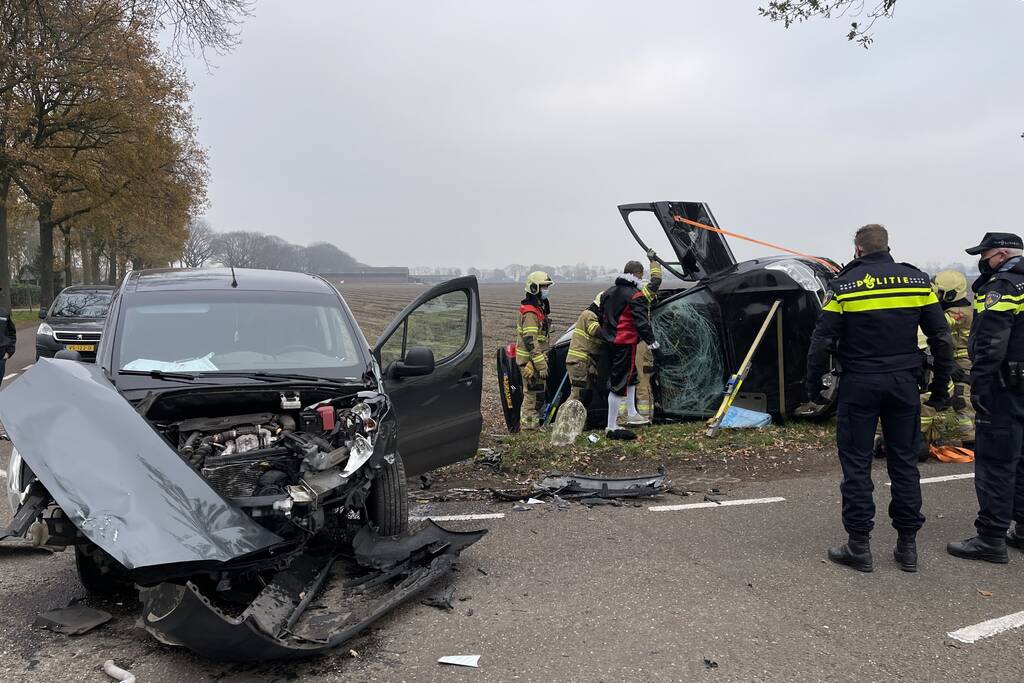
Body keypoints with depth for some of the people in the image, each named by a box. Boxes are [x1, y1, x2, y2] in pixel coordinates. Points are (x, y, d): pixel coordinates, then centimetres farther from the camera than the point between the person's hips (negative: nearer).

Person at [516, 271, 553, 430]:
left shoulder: (539, 308, 16)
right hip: (531, 361, -10)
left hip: (536, 358, 10)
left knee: (538, 392, 17)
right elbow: (530, 341, -24)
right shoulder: (530, 312, -18)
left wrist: (543, 360, 25)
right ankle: (528, 425, 2)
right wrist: (540, 365, -25)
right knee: (533, 394, -5)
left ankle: (533, 423, 26)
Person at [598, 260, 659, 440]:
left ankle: (631, 415, 37)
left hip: (610, 342, 9)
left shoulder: (608, 292, 12)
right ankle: (612, 427, -1)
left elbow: (601, 317, 21)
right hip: (625, 344, -9)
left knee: (630, 376, 26)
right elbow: (641, 322, -20)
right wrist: (651, 341, -11)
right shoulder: (636, 296, -15)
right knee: (619, 384, -5)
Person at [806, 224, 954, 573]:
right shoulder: (917, 281, 5)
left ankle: (859, 546, 8)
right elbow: (941, 339, 5)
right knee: (904, 461, 11)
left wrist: (814, 387, 2)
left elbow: (822, 342, -8)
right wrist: (941, 384, 14)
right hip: (903, 383, 3)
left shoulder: (844, 285, -5)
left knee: (856, 463, 3)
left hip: (859, 384, -3)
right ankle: (907, 545, 18)